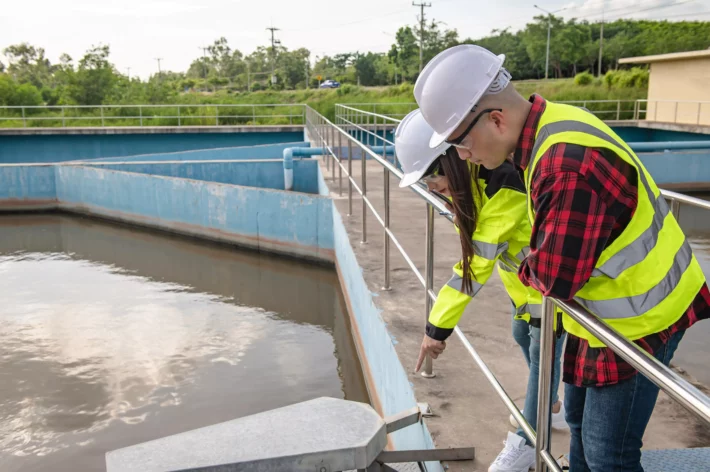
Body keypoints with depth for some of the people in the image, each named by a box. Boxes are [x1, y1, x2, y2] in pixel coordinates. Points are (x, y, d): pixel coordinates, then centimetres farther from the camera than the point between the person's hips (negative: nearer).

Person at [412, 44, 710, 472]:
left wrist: (527, 268, -9)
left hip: (638, 319, -9)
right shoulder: (552, 120, -3)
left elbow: (555, 278, -29)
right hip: (611, 307, 9)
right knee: (580, 419, 24)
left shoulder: (567, 168, -35)